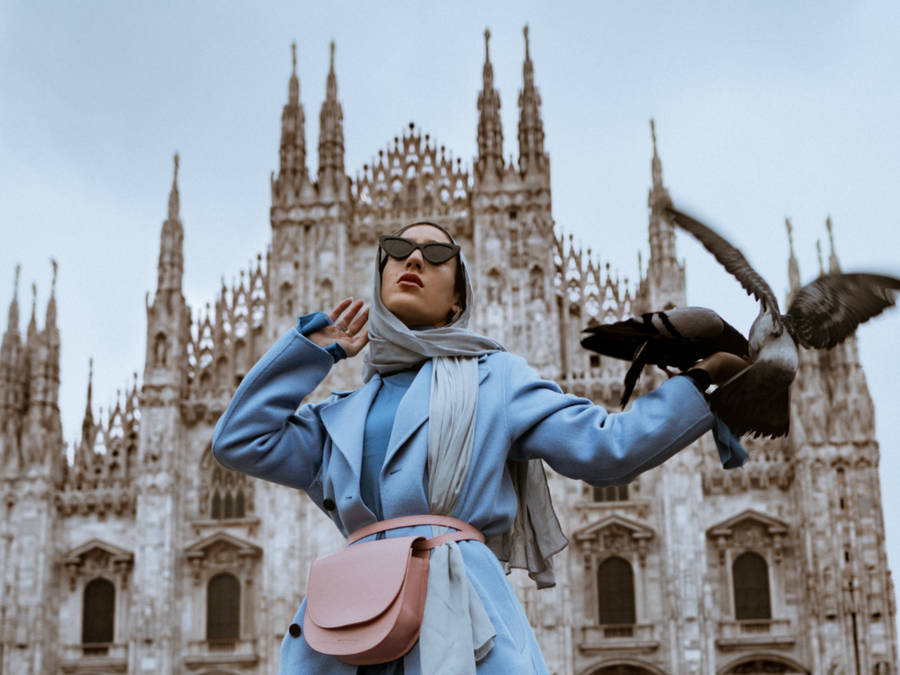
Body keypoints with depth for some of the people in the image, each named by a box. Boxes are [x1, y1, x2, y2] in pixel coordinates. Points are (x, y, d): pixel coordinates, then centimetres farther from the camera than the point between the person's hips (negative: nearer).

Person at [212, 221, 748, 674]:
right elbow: (243, 440, 19)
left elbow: (606, 447, 11)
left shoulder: (494, 378, 18)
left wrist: (702, 382, 8)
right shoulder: (345, 414, 28)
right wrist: (315, 347, 25)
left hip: (461, 616, -3)